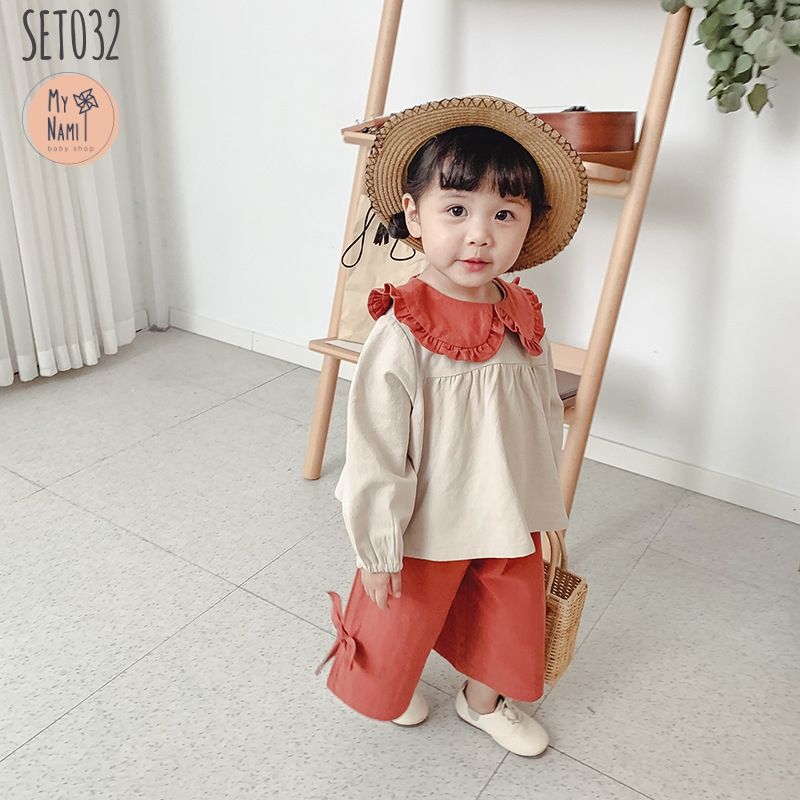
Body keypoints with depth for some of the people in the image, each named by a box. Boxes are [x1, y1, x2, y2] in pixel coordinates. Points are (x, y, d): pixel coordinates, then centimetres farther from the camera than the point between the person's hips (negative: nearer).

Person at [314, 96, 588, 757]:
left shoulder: (525, 318, -9)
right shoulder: (401, 334, -27)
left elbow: (546, 420, 5)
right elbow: (375, 454, -21)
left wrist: (545, 509, 13)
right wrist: (378, 550, -14)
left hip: (509, 526, 5)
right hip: (428, 530, -5)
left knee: (507, 621, 26)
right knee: (401, 627, 21)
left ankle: (484, 701, 56)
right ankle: (391, 691, 55)